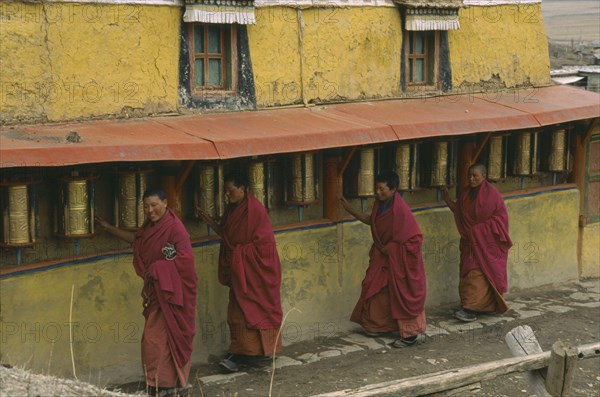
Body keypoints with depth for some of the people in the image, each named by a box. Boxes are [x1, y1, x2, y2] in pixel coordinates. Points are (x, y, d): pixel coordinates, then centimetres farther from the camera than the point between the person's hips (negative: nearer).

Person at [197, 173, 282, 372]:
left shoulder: (255, 210, -16)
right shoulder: (231, 210, 9)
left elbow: (262, 243, -17)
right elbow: (226, 236, 15)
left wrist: (239, 252, -14)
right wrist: (210, 221, 4)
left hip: (254, 270, -8)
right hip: (239, 270, 8)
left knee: (249, 309, -6)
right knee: (238, 310, 7)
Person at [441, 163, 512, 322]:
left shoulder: (491, 193, -9)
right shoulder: (466, 193, 11)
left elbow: (501, 216, -10)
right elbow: (459, 212, 15)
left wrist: (480, 228, -15)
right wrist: (447, 199, 4)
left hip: (485, 241, -7)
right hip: (470, 241, 7)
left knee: (477, 273, -14)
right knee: (468, 272, 4)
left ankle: (471, 309, -19)